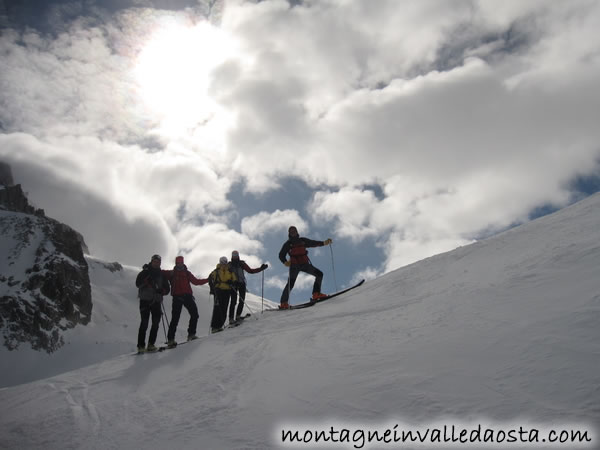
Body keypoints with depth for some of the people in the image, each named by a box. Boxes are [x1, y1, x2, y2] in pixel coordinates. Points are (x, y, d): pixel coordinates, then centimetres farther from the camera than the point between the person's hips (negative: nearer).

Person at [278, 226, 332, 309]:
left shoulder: (302, 240, 16)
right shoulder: (288, 244, 7)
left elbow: (313, 243, 16)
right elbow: (281, 255, 2)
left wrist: (324, 243, 2)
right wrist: (285, 262, -18)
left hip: (305, 264, 4)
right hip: (294, 265, -4)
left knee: (319, 274, -7)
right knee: (290, 283, -17)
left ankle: (316, 294, -5)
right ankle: (283, 303, -17)